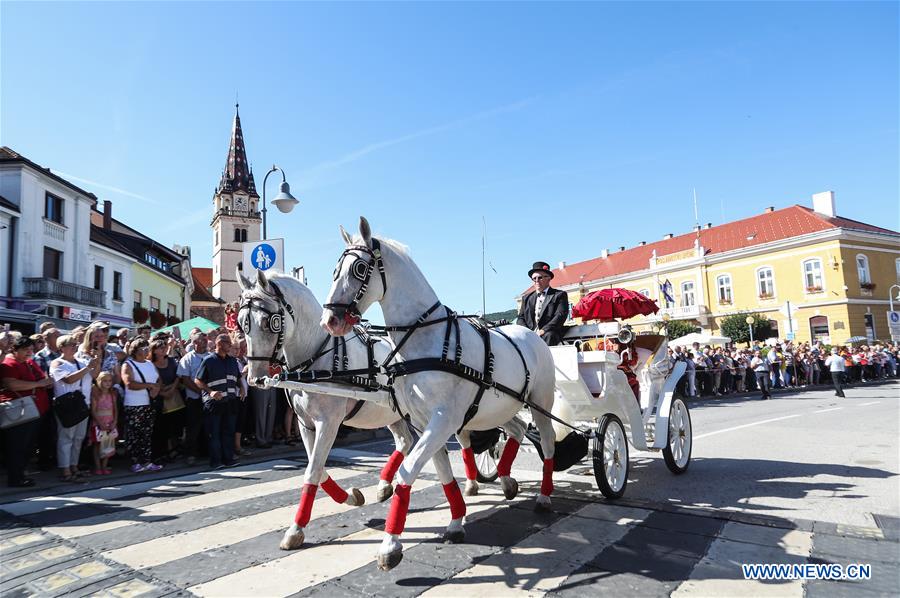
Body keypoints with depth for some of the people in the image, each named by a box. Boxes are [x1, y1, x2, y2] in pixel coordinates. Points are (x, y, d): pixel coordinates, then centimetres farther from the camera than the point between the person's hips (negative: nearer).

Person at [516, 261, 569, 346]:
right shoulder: (527, 298, 24)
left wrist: (543, 330, -18)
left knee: (548, 335, -37)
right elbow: (520, 318, 16)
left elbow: (560, 316, -3)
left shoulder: (559, 295, 11)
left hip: (550, 334, -3)